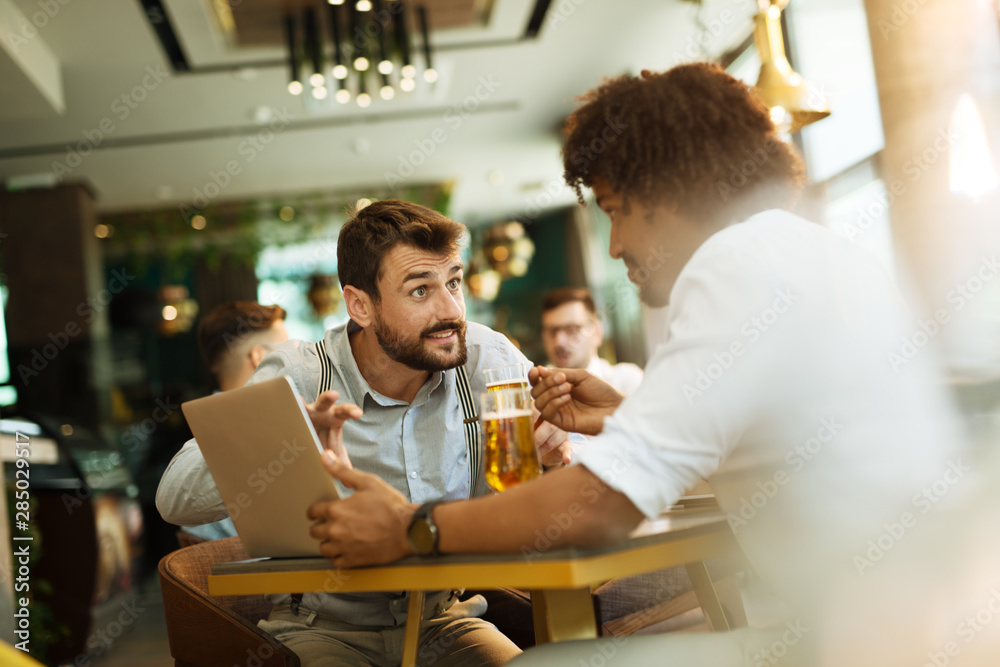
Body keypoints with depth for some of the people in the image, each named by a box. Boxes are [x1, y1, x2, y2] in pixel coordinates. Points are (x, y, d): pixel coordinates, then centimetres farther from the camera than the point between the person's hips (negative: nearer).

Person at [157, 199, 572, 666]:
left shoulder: (486, 360, -7)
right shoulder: (297, 379, -14)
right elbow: (174, 496, -24)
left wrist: (556, 449, -25)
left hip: (444, 619, 2)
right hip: (325, 625, -2)